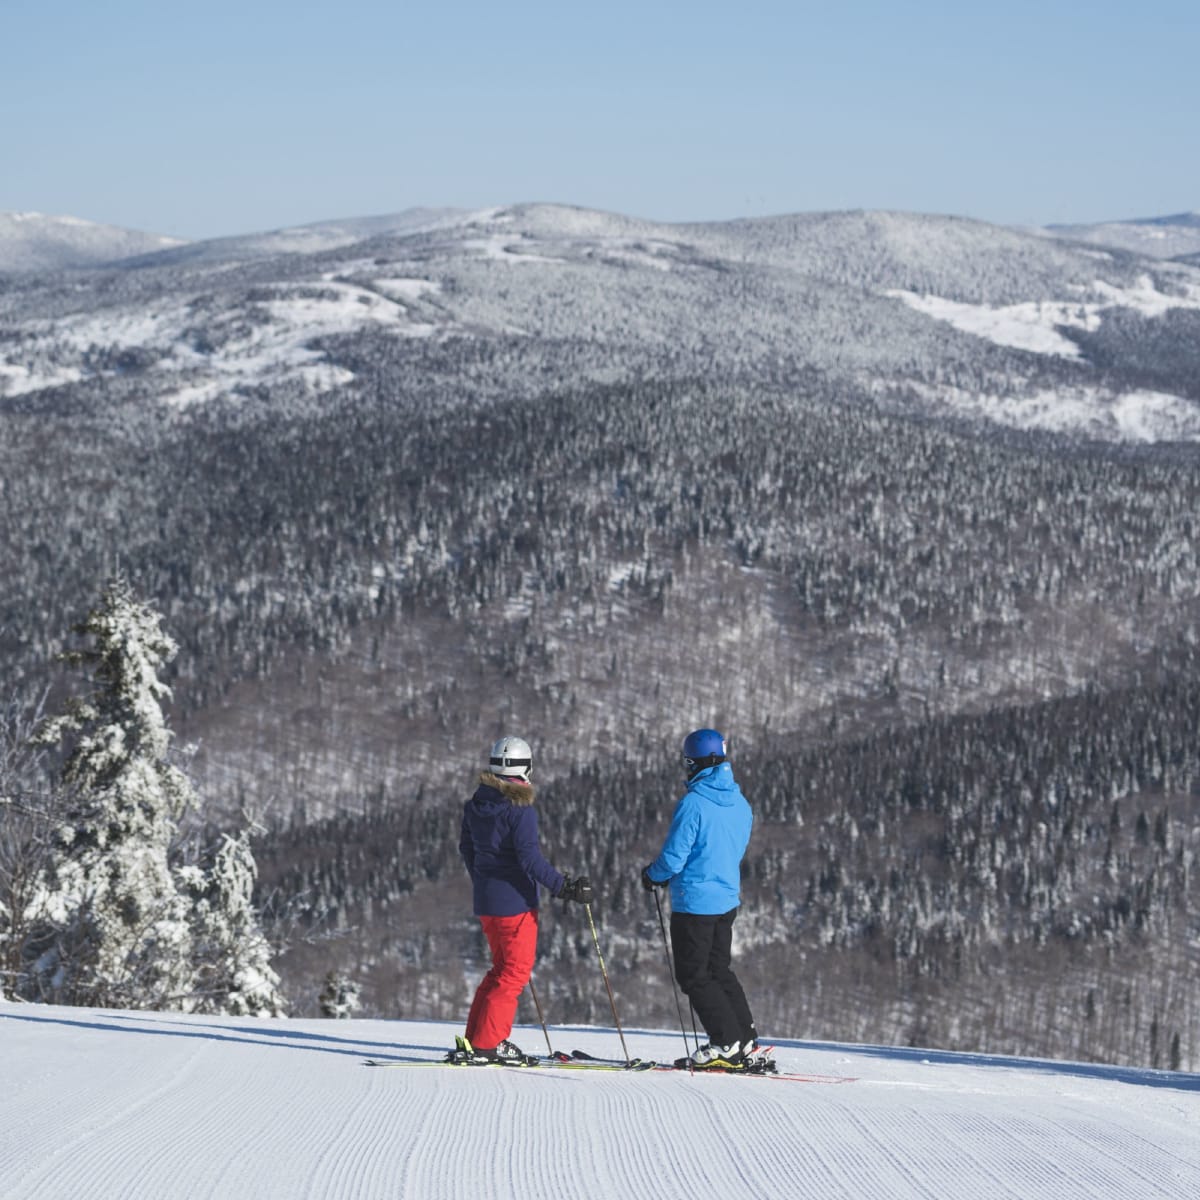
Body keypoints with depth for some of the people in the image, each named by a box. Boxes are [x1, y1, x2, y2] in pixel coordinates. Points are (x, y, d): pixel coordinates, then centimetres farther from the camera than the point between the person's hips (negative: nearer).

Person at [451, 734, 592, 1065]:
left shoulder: (476, 805, 7)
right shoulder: (520, 810, -17)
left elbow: (466, 846, 18)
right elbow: (530, 858, -23)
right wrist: (564, 887, -22)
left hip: (486, 901, 8)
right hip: (514, 902, -8)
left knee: (503, 967, 18)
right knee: (516, 972, 1)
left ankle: (474, 1039, 15)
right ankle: (487, 1044, -4)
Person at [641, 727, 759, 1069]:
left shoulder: (693, 803, -20)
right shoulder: (740, 803, 5)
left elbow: (673, 858, -19)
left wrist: (653, 875, 4)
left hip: (695, 902, -8)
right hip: (727, 899, 8)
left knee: (694, 976, 2)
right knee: (719, 970, 19)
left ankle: (727, 1043, -2)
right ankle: (746, 1038, 16)